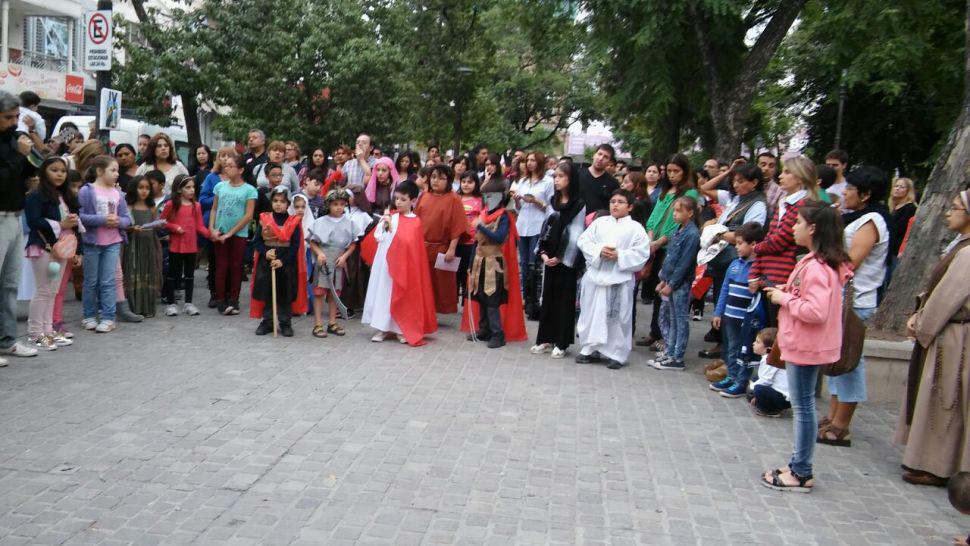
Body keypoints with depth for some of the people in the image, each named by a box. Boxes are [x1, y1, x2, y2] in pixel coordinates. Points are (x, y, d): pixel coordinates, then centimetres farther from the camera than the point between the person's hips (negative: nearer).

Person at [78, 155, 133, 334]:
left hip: (113, 243, 3)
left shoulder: (118, 193, 6)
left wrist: (118, 221, -14)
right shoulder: (87, 191, -7)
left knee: (108, 281, 2)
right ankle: (89, 316, 20)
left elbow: (127, 219, 7)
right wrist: (102, 220, -21)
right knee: (91, 281, 8)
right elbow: (80, 216, -15)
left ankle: (108, 318, 5)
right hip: (92, 243, -3)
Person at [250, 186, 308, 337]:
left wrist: (282, 261, -16)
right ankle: (267, 322, 20)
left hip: (287, 264, -1)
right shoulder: (264, 219, 2)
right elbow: (256, 241, 2)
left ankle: (285, 323, 17)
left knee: (286, 294, 6)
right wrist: (265, 252, -17)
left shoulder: (294, 222, -3)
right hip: (266, 262, 2)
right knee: (266, 293, 8)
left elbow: (295, 246, -7)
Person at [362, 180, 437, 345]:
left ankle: (401, 329, 11)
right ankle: (382, 327, 14)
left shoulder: (415, 221, -5)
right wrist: (384, 223, -11)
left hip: (401, 264, -4)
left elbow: (405, 241, -14)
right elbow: (378, 236, 2)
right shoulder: (389, 216, 6)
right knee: (382, 291, 6)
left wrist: (391, 227, -13)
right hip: (384, 261, 4)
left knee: (401, 295, 1)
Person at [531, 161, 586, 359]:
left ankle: (561, 343, 8)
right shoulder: (553, 201, 11)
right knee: (547, 298, 9)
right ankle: (545, 339, 18)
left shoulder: (579, 205, -8)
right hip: (550, 258, 6)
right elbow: (546, 227, 10)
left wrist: (561, 258, -11)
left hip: (566, 260, -6)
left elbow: (576, 234, -10)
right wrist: (543, 253, -2)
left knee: (564, 301, 1)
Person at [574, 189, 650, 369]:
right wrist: (599, 251, -14)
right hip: (596, 275, 3)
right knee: (592, 313, 10)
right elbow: (583, 241, 2)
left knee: (618, 317, 2)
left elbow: (642, 253, -7)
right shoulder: (599, 222, 8)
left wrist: (619, 256, -16)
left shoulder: (635, 228, 0)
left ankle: (616, 354, 13)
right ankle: (591, 349, 23)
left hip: (620, 279, -3)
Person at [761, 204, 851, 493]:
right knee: (803, 406, 15)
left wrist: (784, 298, -18)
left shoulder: (817, 268, -22)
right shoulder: (819, 263, 10)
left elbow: (816, 311, -30)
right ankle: (799, 466, 24)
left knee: (803, 407, -2)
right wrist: (786, 292, 5)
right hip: (802, 345, 10)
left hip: (805, 347, -10)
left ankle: (802, 474, 8)